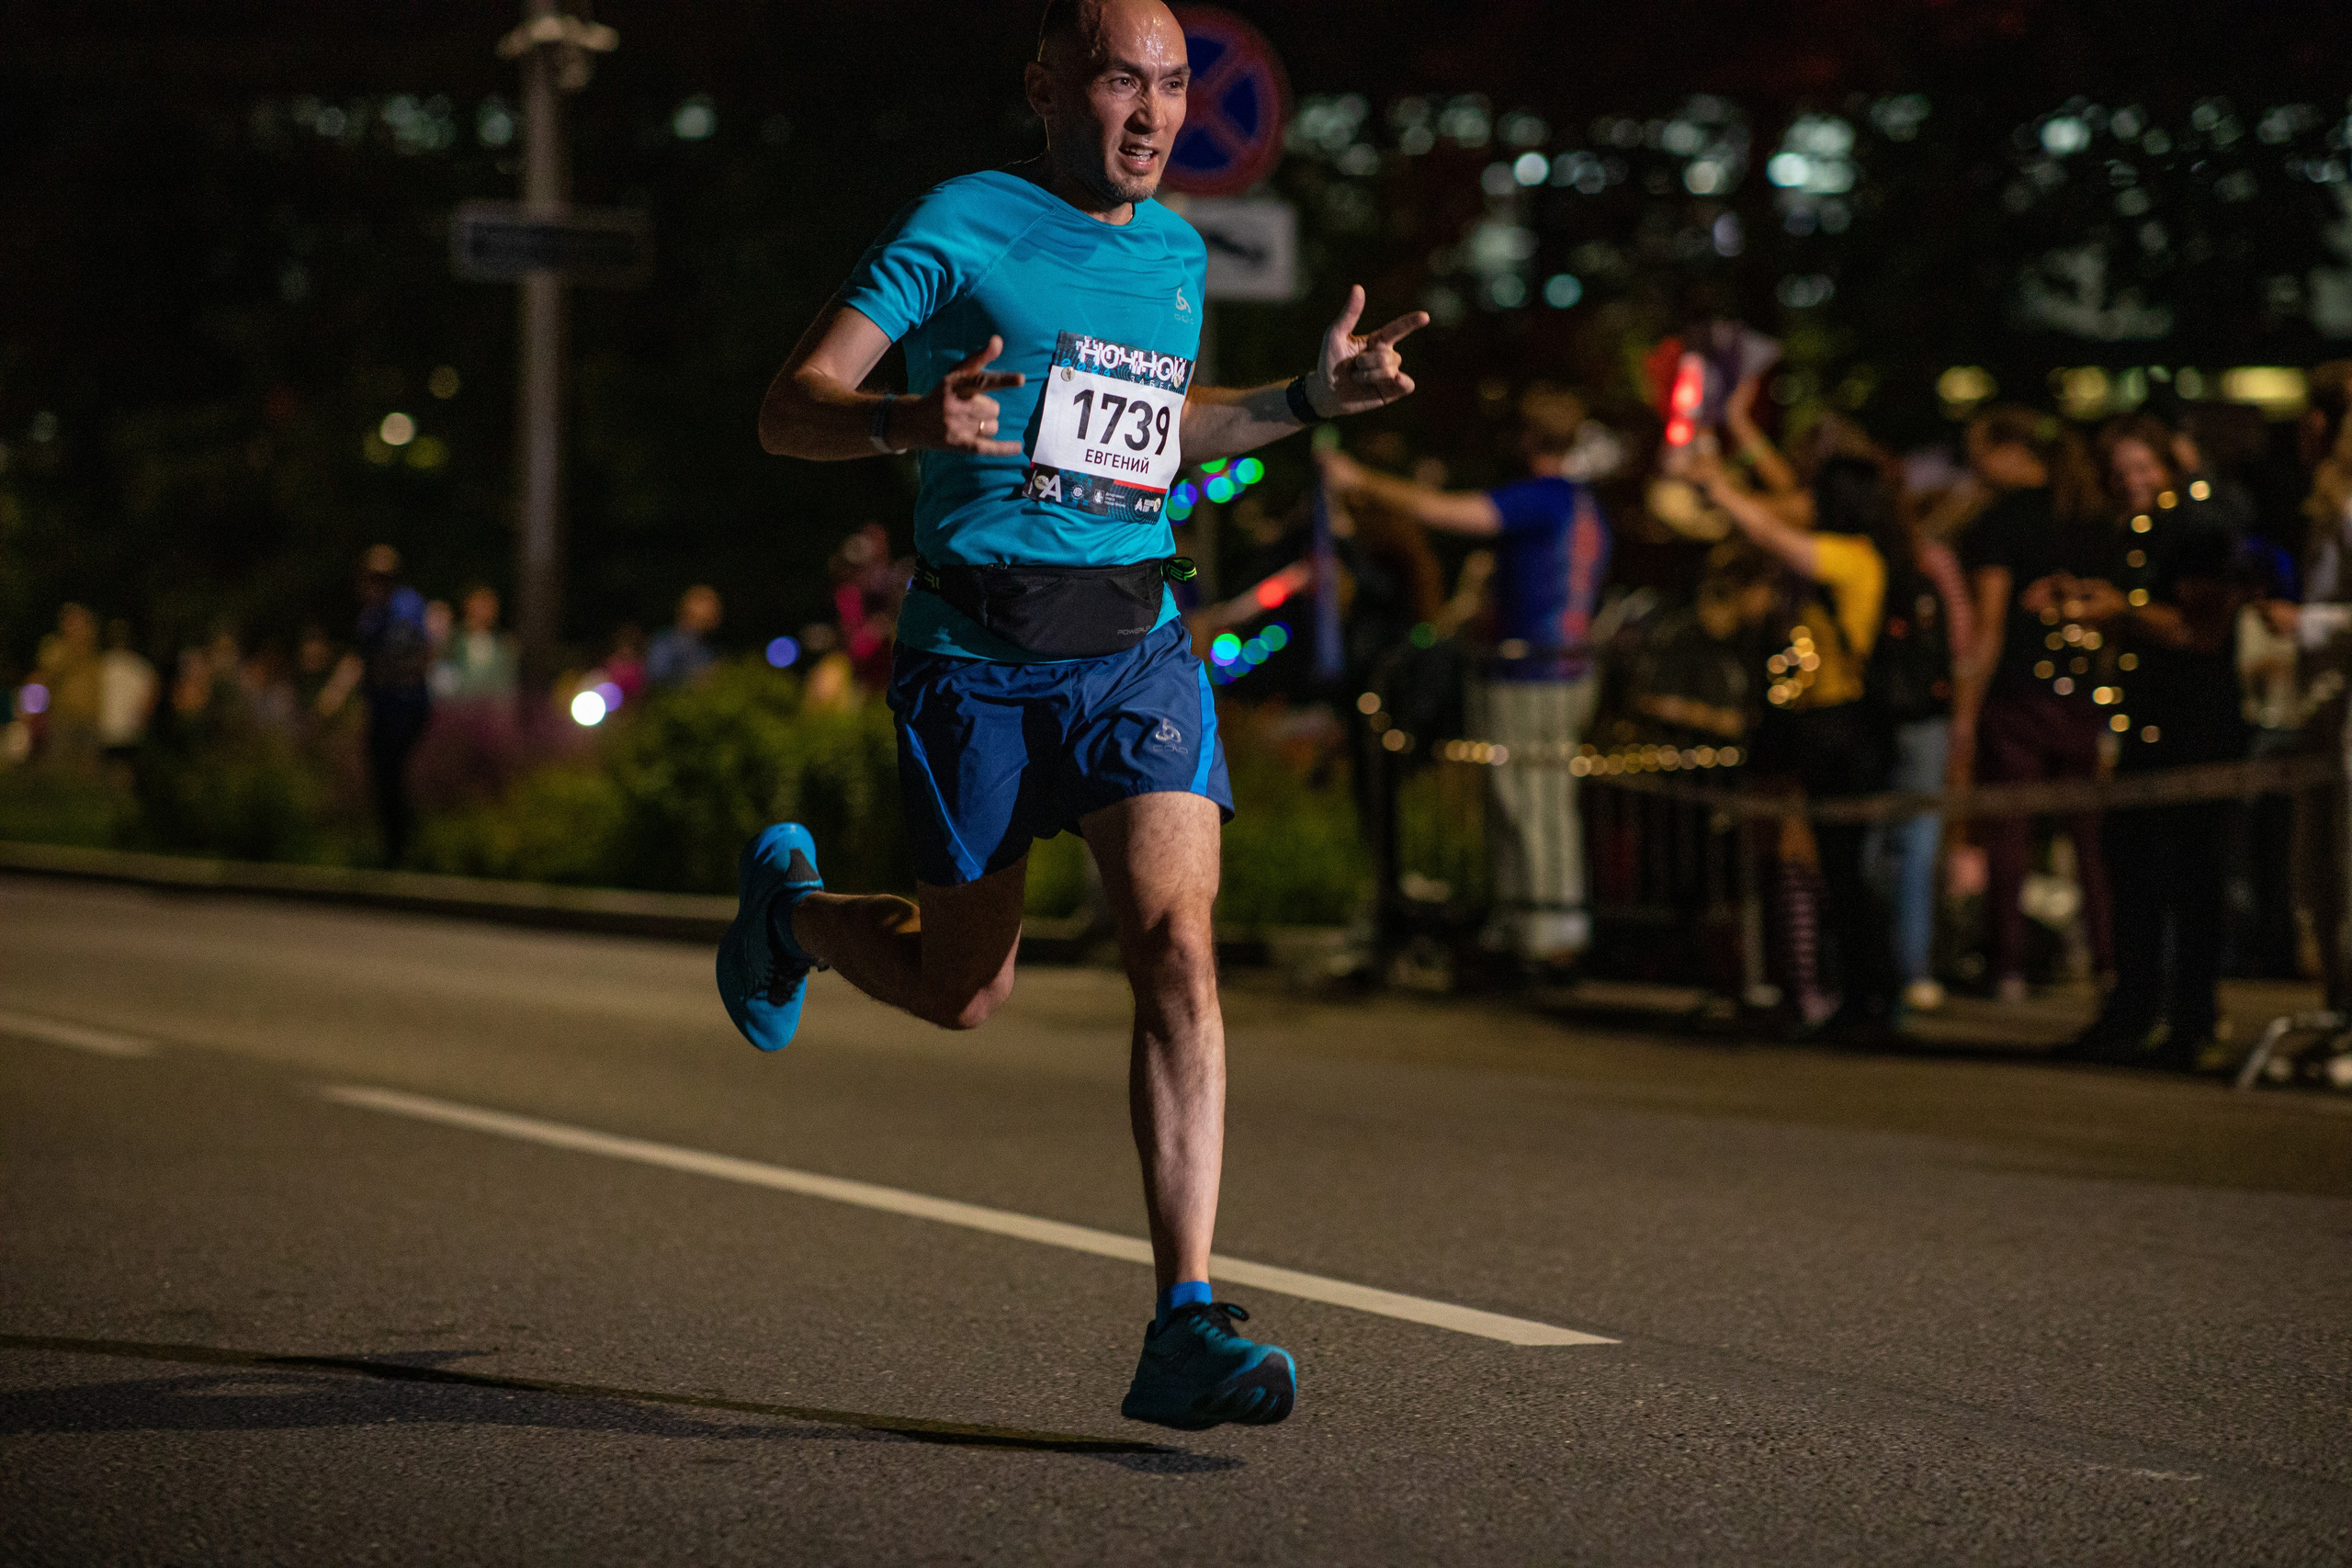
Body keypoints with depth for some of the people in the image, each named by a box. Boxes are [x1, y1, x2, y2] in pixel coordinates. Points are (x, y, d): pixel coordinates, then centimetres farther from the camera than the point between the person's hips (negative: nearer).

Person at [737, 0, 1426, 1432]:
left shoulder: (1177, 251, 13)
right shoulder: (958, 228, -6)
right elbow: (789, 411, -10)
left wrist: (1310, 400, 16)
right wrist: (906, 420, -30)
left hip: (1137, 649, 3)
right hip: (977, 655, -3)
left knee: (1178, 947, -18)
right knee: (968, 993, 10)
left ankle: (1187, 1330, -19)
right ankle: (792, 906, 46)